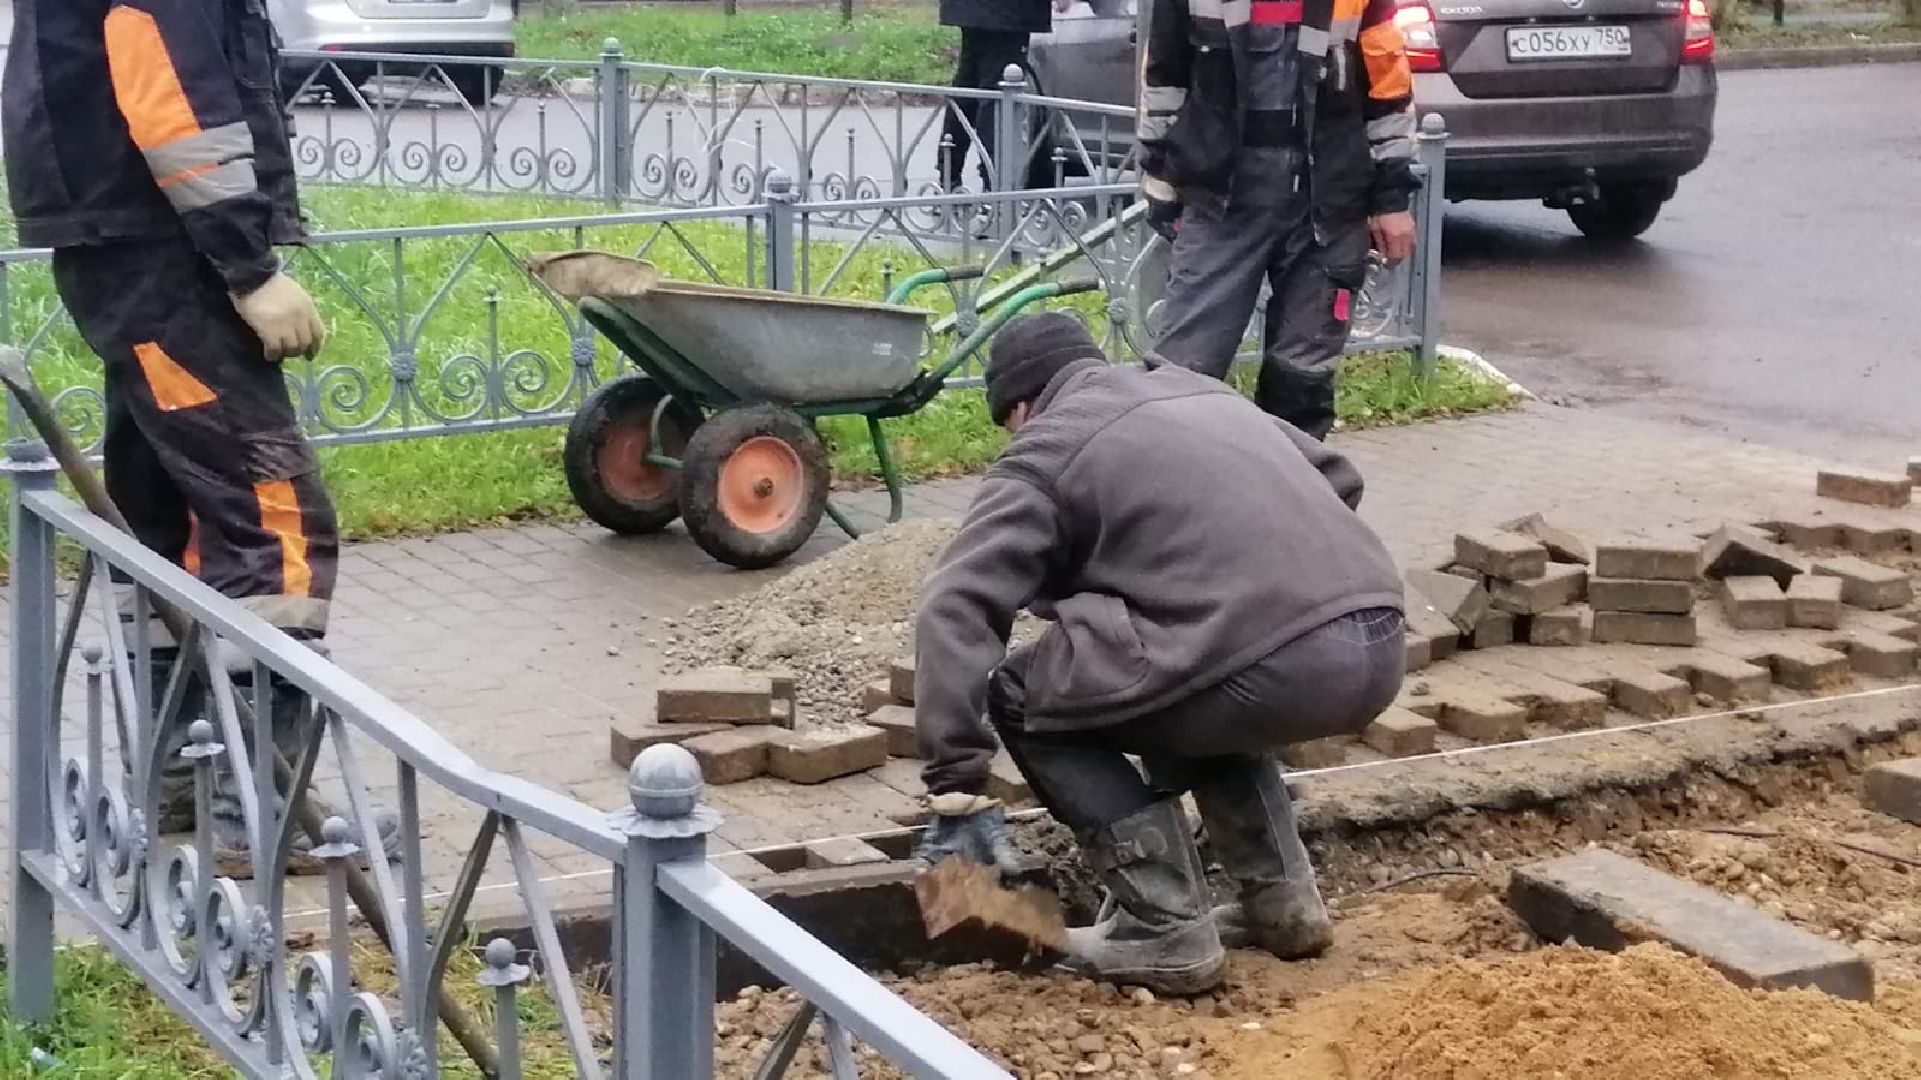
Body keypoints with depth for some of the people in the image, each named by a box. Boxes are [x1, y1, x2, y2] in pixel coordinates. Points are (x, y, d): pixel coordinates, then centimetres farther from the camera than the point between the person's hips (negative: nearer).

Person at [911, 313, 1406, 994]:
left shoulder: (1044, 449, 9)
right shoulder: (1202, 392, 30)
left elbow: (956, 610, -4)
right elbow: (1338, 479, 37)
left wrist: (957, 790, -5)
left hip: (1276, 668, -8)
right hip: (1381, 649, 8)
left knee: (1023, 698, 11)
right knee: (1194, 685, 36)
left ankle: (1165, 931, 4)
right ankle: (1281, 897, 25)